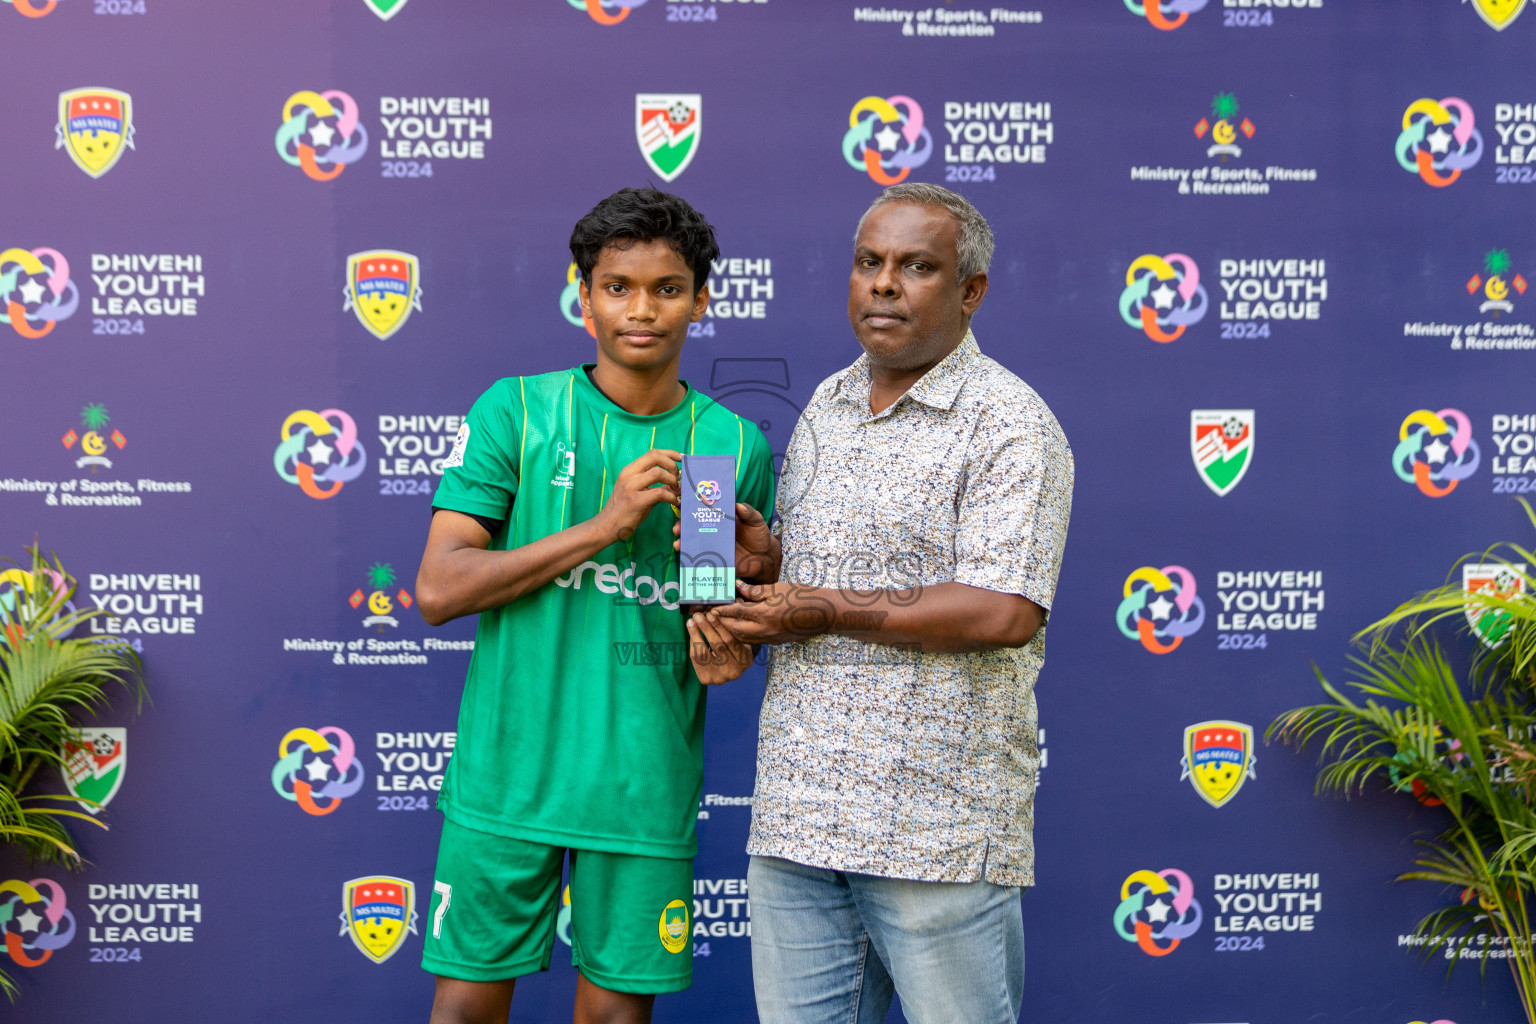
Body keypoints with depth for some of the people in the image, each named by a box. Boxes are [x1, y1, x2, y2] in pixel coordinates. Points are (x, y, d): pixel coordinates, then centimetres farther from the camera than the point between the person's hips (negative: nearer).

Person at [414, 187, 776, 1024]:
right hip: (506, 773, -1)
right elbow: (438, 588, -9)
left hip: (646, 785, 1)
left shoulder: (736, 445, 5)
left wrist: (726, 652, -9)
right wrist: (603, 526, -16)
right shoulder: (515, 411, -2)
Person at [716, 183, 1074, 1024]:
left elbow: (1005, 612, -18)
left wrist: (832, 612, -13)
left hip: (939, 826, -6)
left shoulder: (1009, 424, -8)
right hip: (797, 817, 7)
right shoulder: (825, 405, 16)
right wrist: (755, 553, 3)